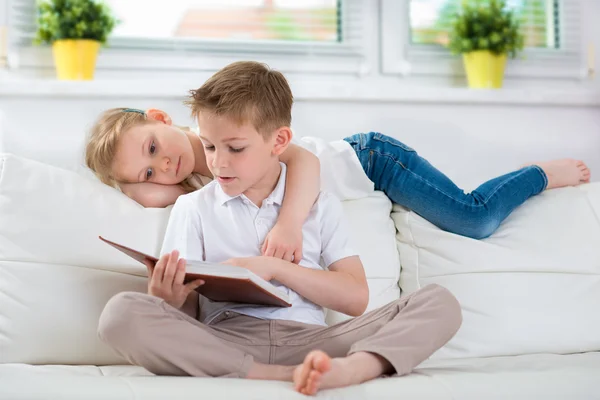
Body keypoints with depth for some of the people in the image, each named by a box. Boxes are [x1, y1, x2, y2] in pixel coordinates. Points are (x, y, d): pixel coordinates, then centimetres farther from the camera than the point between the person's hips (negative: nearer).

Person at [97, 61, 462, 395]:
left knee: (440, 302, -17)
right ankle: (283, 377, -38)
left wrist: (275, 268, -5)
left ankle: (350, 368, -47)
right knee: (121, 313, -30)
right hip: (225, 345, -1)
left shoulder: (320, 205, 17)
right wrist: (168, 300, -15)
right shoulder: (193, 208, 16)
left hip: (307, 340, 1)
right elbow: (186, 312, 9)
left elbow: (356, 298, 5)